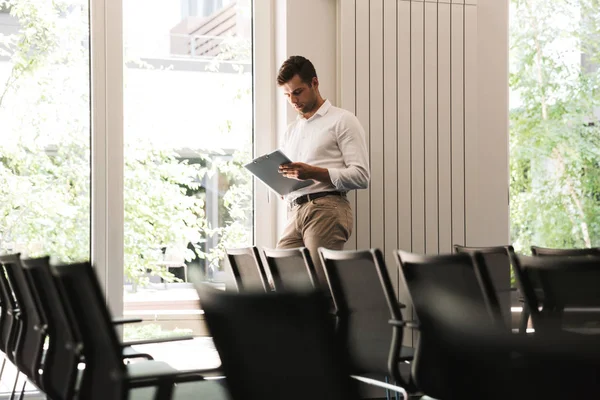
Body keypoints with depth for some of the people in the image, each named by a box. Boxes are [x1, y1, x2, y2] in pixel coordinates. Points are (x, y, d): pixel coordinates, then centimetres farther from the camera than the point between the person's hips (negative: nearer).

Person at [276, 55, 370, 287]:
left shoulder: (343, 121, 5)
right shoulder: (291, 131, 26)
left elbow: (361, 176, -6)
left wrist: (314, 173, -17)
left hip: (327, 209, -6)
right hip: (295, 213, 6)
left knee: (320, 284, -15)